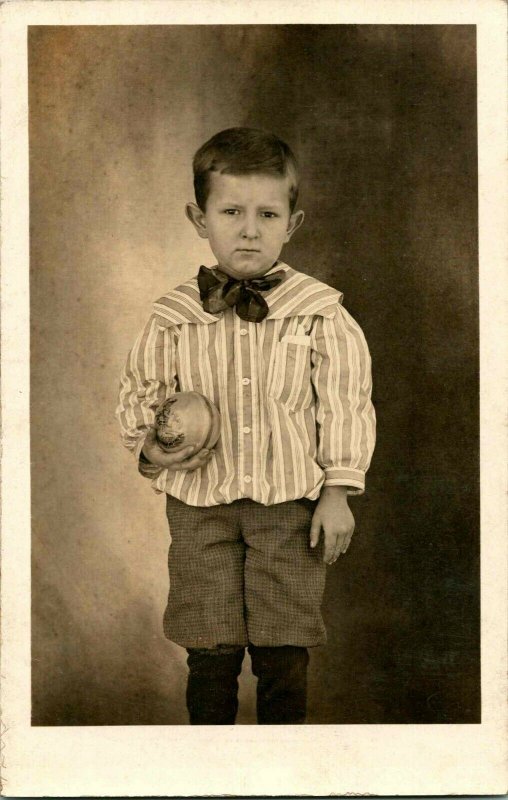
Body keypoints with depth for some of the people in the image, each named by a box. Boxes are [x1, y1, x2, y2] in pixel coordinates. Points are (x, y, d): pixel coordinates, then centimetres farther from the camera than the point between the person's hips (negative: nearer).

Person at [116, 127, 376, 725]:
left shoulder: (320, 315, -3)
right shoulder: (173, 318, 0)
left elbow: (345, 404, 1)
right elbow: (139, 395, 12)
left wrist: (337, 491, -2)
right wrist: (150, 449, -7)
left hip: (291, 502, -1)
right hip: (199, 502, 1)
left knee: (284, 649, 4)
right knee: (210, 650, 3)